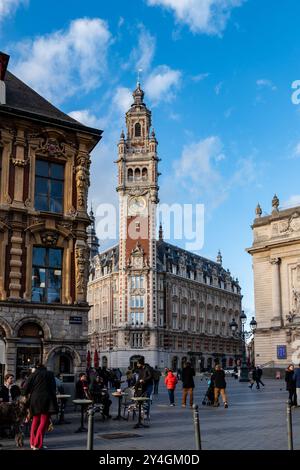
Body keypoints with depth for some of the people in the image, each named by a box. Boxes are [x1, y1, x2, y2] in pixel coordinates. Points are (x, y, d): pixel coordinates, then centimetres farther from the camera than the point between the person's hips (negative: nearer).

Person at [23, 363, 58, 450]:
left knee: (35, 420, 17)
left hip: (35, 400, 2)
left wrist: (27, 395, 18)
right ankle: (37, 444, -4)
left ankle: (32, 443, 21)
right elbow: (53, 388, 9)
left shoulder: (33, 374, 8)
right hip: (46, 400, -2)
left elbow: (26, 387, 1)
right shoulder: (50, 374, 8)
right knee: (44, 422, 1)